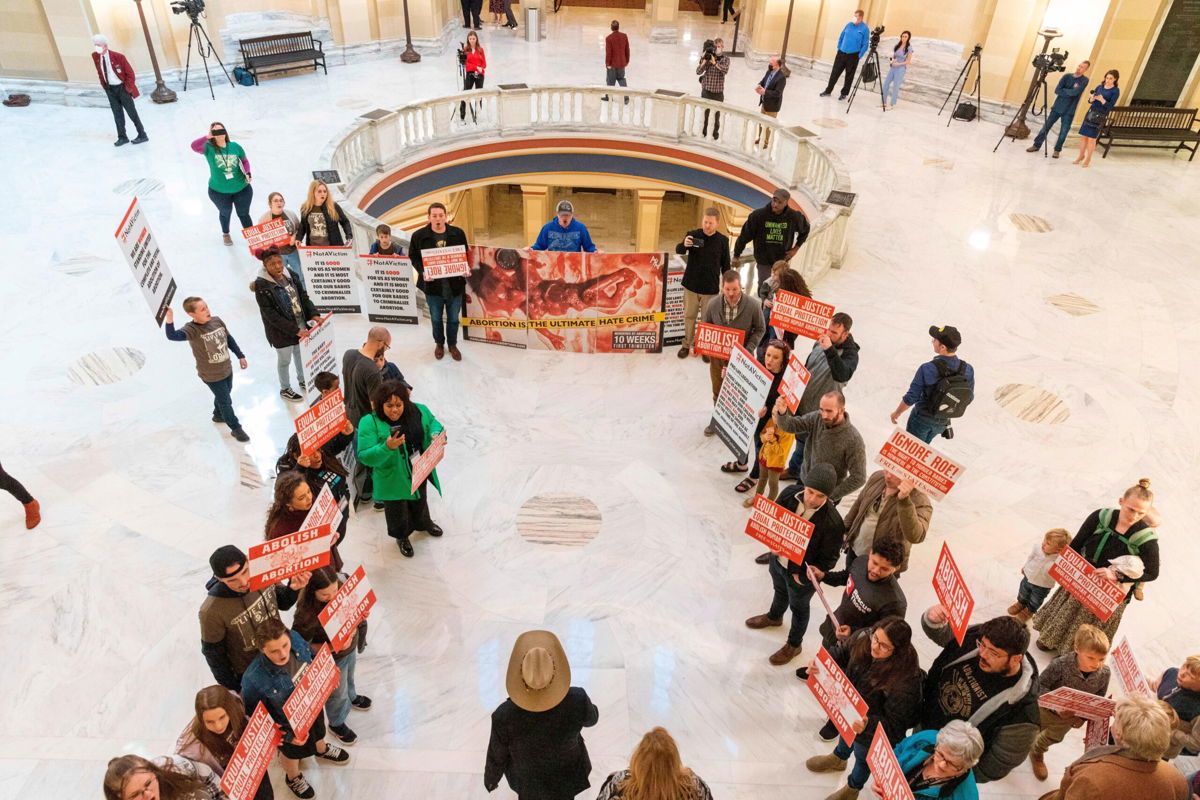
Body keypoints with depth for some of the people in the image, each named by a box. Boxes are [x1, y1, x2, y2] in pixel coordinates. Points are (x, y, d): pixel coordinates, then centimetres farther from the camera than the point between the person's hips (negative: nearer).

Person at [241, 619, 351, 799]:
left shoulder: (295, 638, -30)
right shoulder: (253, 679, -42)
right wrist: (287, 736, -23)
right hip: (291, 726, -4)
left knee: (318, 731, 36)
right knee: (292, 752, 29)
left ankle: (322, 750, 72)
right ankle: (293, 777, 64)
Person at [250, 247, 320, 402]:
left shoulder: (290, 275, -6)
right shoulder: (262, 285, -22)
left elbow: (303, 297, 5)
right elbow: (271, 315, -22)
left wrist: (314, 314, -11)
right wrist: (295, 330, -25)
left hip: (300, 323, 5)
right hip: (281, 331, -5)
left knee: (300, 354, 24)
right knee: (284, 360, 13)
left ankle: (302, 381, 48)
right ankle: (285, 389, 36)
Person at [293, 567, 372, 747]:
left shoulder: (342, 587, -24)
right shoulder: (306, 614, -40)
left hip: (351, 647, 5)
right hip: (332, 659, -5)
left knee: (349, 677, 36)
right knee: (337, 693, 24)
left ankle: (351, 697, 68)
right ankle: (337, 724, 54)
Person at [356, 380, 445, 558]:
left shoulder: (418, 411, -14)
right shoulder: (369, 423, -26)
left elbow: (433, 422, 5)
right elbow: (365, 456, -27)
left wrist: (436, 434, -18)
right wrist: (387, 447, -44)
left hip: (419, 474, 4)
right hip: (393, 481, -4)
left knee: (420, 502, 32)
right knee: (397, 511, 21)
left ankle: (424, 523, 63)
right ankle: (401, 537, 51)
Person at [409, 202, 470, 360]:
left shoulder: (458, 233, -5)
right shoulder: (419, 236, -9)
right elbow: (413, 256, 1)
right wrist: (422, 271, -16)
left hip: (454, 284, 1)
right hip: (432, 285, 0)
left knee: (453, 318, 14)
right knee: (436, 318, 16)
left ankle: (452, 344, 35)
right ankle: (439, 343, 39)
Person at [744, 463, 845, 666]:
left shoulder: (832, 522, -35)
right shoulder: (790, 496, -21)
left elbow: (828, 558, -22)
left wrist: (803, 575, -22)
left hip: (802, 573, -5)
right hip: (778, 560, 5)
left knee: (798, 608, 22)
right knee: (779, 591, 34)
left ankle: (794, 644, 49)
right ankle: (774, 617, 65)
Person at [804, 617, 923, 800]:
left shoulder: (906, 679, -41)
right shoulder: (863, 638, -28)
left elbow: (893, 723, -34)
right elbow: (841, 653, -8)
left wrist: (868, 725, -51)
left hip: (873, 732, -4)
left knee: (863, 758, 28)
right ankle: (839, 759, 72)